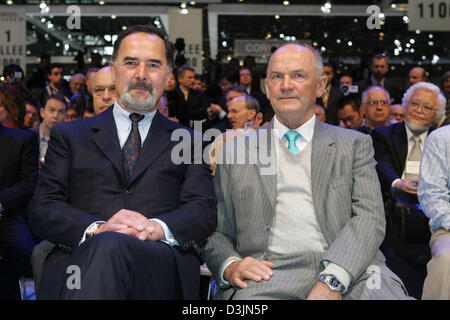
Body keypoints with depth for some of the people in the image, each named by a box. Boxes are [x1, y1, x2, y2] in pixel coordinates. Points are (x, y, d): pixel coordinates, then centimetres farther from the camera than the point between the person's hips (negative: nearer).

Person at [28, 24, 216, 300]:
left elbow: (205, 211, 8)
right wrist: (96, 229, -13)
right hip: (80, 259, 1)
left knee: (111, 247, -37)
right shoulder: (69, 136, 21)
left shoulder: (188, 142, 21)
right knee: (103, 243, -38)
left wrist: (157, 228, -15)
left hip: (161, 264, 0)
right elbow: (43, 208, 9)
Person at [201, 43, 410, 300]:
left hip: (349, 269, 1)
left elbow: (370, 217, 1)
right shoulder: (235, 151, 18)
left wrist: (331, 280, -16)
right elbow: (216, 232, 16)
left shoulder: (355, 144, 16)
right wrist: (230, 266, -8)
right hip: (270, 271, 0)